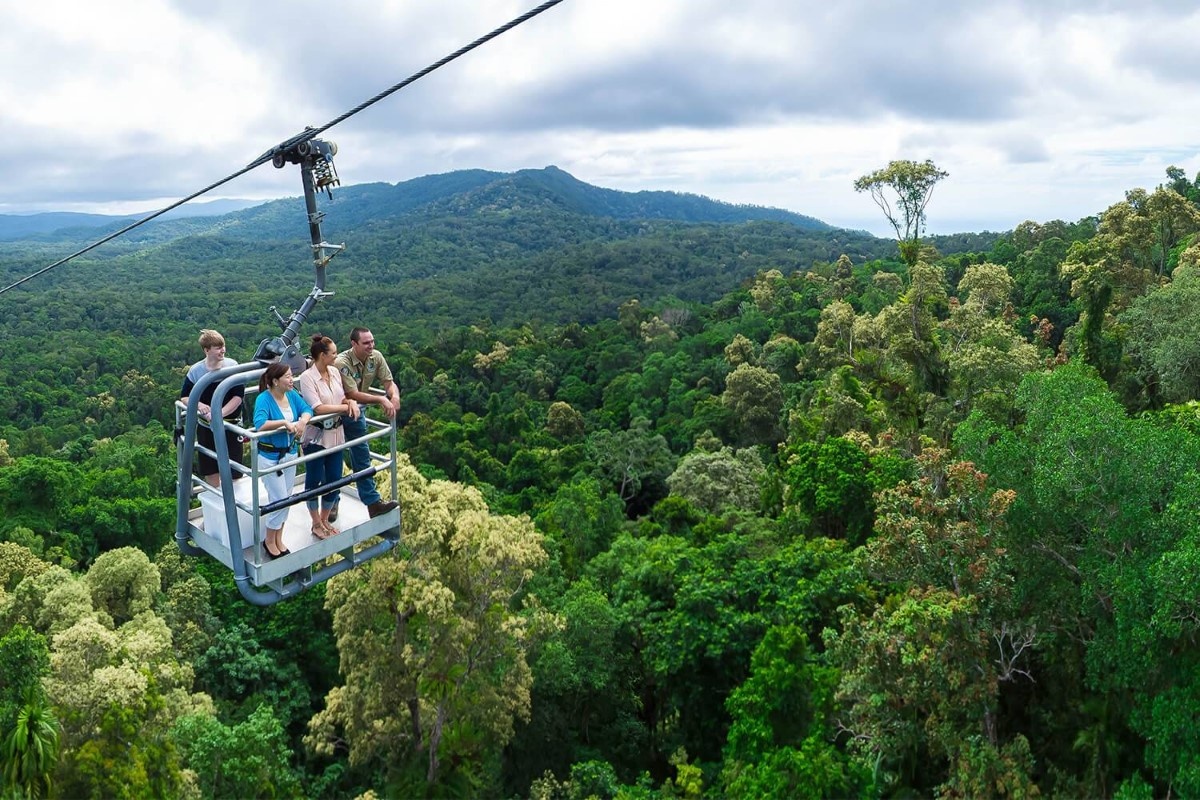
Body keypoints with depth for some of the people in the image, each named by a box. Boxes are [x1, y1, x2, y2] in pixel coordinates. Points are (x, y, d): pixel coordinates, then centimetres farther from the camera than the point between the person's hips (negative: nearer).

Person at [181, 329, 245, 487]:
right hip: (206, 426, 2)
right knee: (210, 468, 14)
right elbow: (184, 397, 3)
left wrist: (220, 413, -27)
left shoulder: (232, 366, -10)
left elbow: (239, 396, -15)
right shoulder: (196, 370, -5)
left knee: (232, 471, 2)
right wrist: (198, 405, -19)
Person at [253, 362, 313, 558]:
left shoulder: (291, 394, -1)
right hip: (269, 457, -7)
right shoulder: (263, 399, -22)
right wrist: (284, 422, -33)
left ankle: (278, 538, 31)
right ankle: (270, 541, 18)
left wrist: (302, 421, -22)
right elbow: (260, 424, -35)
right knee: (280, 500, -3)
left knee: (286, 499, 14)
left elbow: (307, 409, -2)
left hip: (289, 453, 7)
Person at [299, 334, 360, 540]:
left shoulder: (335, 372, 3)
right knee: (314, 480, 9)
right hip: (316, 436, -6)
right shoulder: (307, 377, -16)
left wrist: (351, 402, -10)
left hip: (335, 434, 6)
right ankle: (316, 524, 23)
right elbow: (318, 408, -21)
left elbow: (342, 399, 12)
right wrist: (345, 407, -18)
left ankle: (324, 519, 30)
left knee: (334, 479, 12)